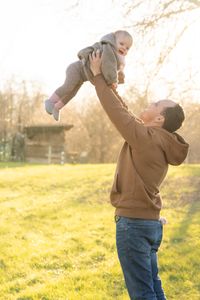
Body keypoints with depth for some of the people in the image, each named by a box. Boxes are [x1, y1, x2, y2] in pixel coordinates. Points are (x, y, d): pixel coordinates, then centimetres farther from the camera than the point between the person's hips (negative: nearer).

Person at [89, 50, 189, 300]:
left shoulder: (146, 138, -18)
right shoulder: (159, 141, 7)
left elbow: (116, 111, -12)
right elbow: (124, 116, 17)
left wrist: (98, 76, -1)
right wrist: (110, 85, 17)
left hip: (133, 223, -9)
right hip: (150, 222, 9)